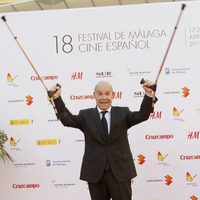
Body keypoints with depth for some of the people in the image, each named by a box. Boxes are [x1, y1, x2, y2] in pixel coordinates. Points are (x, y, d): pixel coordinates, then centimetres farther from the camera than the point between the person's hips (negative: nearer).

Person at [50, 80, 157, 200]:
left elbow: (142, 115, -11)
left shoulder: (123, 113, 3)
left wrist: (149, 96, -30)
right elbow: (67, 119, -11)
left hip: (120, 171, 0)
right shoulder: (86, 115, 3)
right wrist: (57, 98, -26)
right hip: (95, 172, 1)